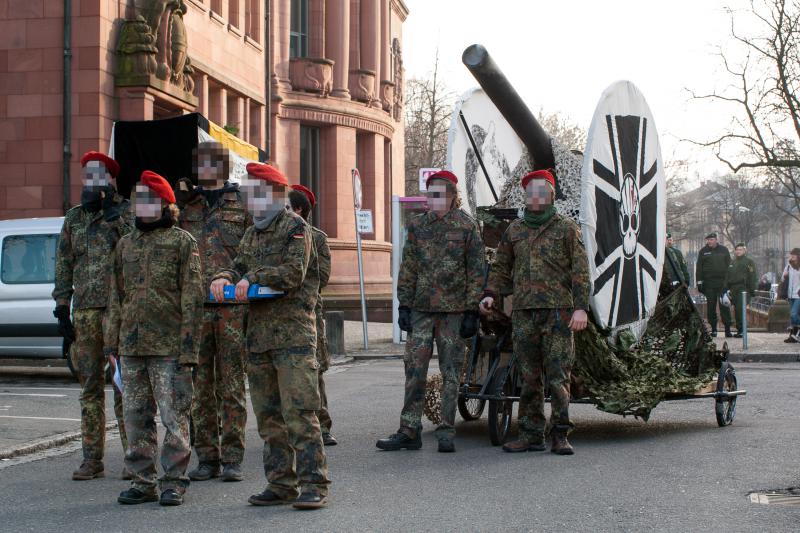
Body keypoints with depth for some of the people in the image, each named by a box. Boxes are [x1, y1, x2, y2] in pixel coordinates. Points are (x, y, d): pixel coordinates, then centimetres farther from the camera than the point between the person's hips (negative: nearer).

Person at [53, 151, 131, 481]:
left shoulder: (127, 213, 3)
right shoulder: (74, 218, 15)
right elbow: (63, 265, 15)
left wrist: (114, 214, -13)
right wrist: (62, 307, 8)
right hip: (84, 311, 4)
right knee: (90, 388, 6)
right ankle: (92, 459, 12)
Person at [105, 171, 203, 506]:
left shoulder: (182, 241, 0)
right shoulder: (125, 244, 17)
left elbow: (192, 298, -6)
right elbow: (115, 297, 20)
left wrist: (188, 346, -12)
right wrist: (112, 340, 12)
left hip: (169, 348, -6)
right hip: (131, 346, 6)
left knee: (174, 416, -3)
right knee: (136, 416, 8)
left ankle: (174, 481, 5)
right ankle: (142, 480, 16)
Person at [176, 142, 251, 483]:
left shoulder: (242, 206, 5)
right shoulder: (185, 205, 13)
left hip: (232, 309, -3)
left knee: (232, 385, 0)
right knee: (200, 385, 6)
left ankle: (232, 459, 6)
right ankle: (207, 458, 14)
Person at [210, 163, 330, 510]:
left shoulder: (295, 227, -3)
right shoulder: (252, 234, 20)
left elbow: (294, 272, -15)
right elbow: (239, 269, 18)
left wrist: (254, 278, -16)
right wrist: (223, 278, -3)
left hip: (294, 332, -8)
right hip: (259, 334, 8)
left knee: (299, 412, -11)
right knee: (268, 415, 10)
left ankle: (313, 485, -8)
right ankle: (281, 485, 17)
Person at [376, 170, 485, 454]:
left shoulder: (466, 227, -1)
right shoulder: (417, 226, 9)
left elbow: (476, 272, -2)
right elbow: (408, 269, 11)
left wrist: (472, 311, -7)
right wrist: (404, 306, 4)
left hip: (454, 312, -3)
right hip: (421, 310, 3)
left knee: (451, 373, 3)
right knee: (414, 371, 1)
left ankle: (446, 433, 10)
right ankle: (409, 431, 7)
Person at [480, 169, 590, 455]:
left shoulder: (567, 228, 5)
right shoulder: (514, 229, 16)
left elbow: (580, 270, -1)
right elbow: (501, 267, 19)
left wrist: (581, 307, -11)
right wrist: (491, 294, 2)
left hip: (558, 311, -3)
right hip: (523, 313, 4)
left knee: (557, 374, -6)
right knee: (529, 376, 5)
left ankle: (560, 436, -1)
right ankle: (531, 435, 9)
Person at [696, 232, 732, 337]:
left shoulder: (723, 250, 8)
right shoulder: (703, 251, 8)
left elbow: (729, 265, 9)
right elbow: (699, 267, 7)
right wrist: (699, 282, 0)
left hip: (722, 282, -1)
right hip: (709, 282, 1)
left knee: (724, 305, -4)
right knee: (711, 306, 4)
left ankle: (727, 329, -2)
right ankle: (713, 328, 10)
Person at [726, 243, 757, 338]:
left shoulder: (749, 262, 3)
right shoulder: (732, 262, 21)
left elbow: (752, 277, -4)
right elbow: (728, 277, 24)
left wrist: (752, 290, -11)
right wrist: (727, 289, 16)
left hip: (744, 288, -6)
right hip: (734, 289, 6)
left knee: (740, 309, -16)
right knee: (736, 310, 6)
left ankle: (741, 330, -15)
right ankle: (739, 330, 12)